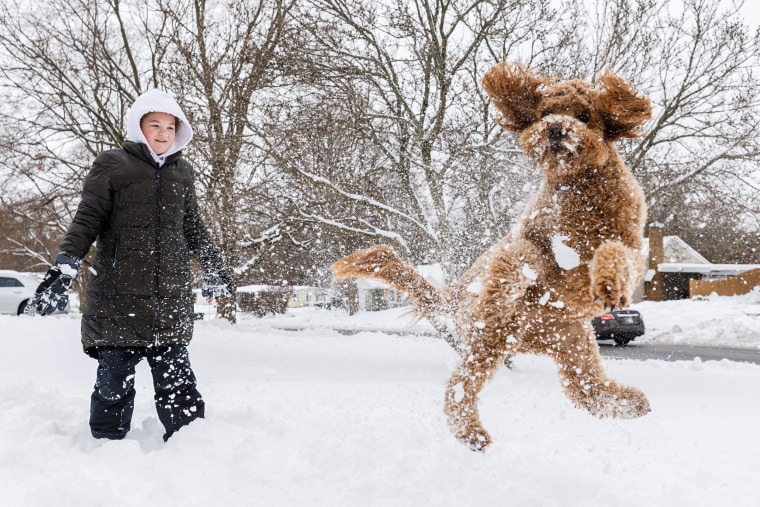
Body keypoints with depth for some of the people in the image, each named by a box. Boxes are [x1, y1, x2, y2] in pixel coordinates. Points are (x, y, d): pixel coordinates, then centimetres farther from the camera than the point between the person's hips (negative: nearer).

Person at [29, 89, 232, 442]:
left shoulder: (182, 172, 16)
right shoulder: (112, 165, 3)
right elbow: (86, 220, -3)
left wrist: (213, 266, 30)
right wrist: (65, 267, -15)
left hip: (171, 303, 3)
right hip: (118, 299, -3)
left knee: (178, 385, 2)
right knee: (114, 384, 3)